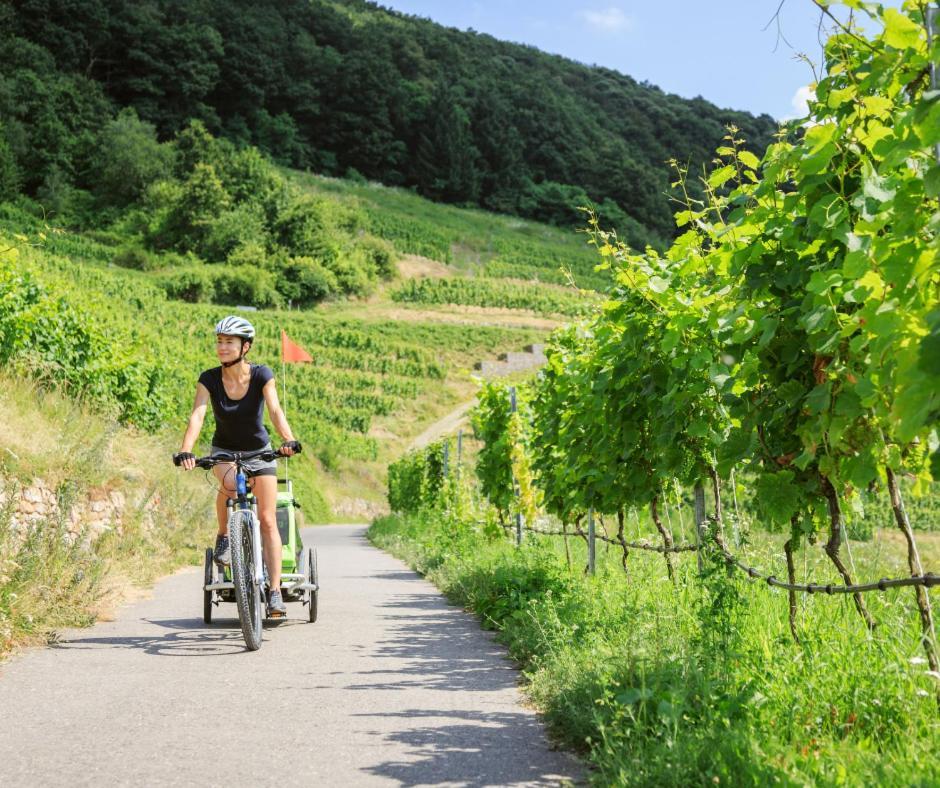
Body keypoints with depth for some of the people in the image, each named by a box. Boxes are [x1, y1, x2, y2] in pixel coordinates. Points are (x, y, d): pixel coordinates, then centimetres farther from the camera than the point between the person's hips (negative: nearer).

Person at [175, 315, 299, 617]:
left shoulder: (261, 375, -17)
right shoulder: (209, 379, -15)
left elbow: (275, 410, -30)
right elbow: (197, 415, -27)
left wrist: (288, 439, -49)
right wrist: (186, 450, -43)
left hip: (259, 451, 0)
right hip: (224, 451, 0)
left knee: (268, 520, -9)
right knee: (229, 483, -36)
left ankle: (275, 593, -6)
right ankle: (223, 536, -9)